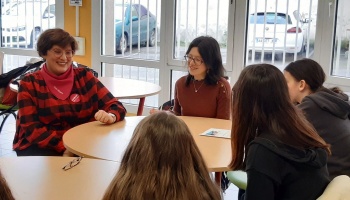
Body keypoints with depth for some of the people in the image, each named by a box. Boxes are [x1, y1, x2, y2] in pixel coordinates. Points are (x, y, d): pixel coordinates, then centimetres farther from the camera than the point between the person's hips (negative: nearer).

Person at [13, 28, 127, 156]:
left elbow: (115, 106, -1)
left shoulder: (84, 76, 4)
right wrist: (65, 148, -23)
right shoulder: (29, 83, -1)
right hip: (40, 147, -3)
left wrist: (110, 116, -25)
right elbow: (32, 129, -8)